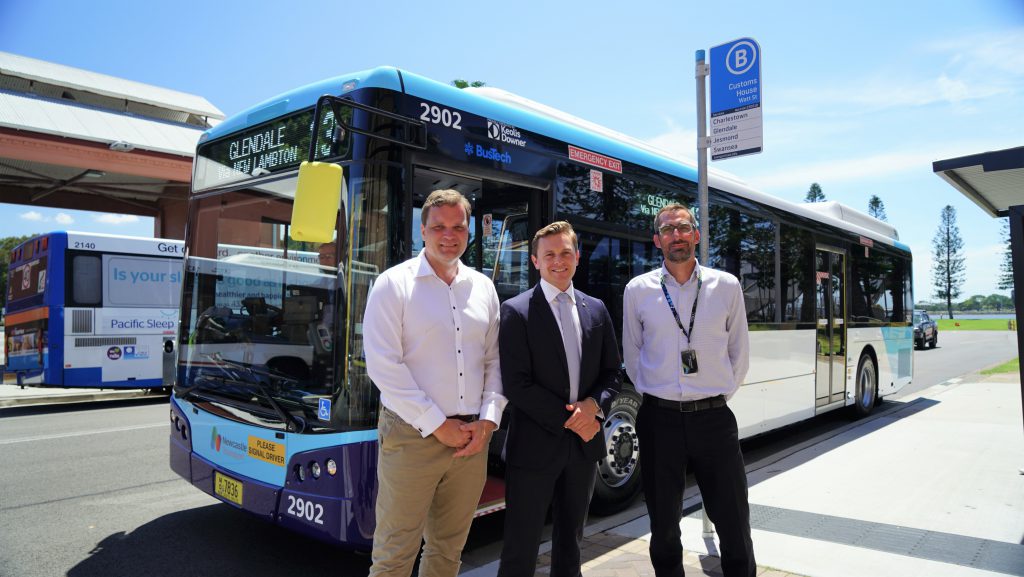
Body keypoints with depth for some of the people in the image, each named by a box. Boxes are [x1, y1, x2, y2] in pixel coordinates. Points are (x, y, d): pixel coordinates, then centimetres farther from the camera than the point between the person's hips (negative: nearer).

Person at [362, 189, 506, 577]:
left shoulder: (483, 288, 10)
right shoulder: (394, 283, -5)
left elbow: (494, 362, 12)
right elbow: (383, 366, -12)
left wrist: (487, 421, -2)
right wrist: (439, 426, -12)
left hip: (472, 439, 5)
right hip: (412, 436, -4)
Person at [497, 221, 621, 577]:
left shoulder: (596, 309, 8)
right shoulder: (517, 311, -8)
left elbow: (612, 372, 10)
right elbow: (516, 385, -14)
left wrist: (594, 405, -10)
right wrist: (569, 419, -14)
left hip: (584, 442, 5)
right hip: (534, 445, -5)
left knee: (570, 542, 20)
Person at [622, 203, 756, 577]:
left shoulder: (726, 286, 1)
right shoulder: (638, 290, 1)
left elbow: (739, 354, 8)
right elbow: (632, 356, 8)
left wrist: (718, 396, 7)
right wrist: (657, 396, 6)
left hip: (713, 417, 0)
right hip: (660, 418, 0)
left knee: (734, 521, 8)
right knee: (664, 524, 13)